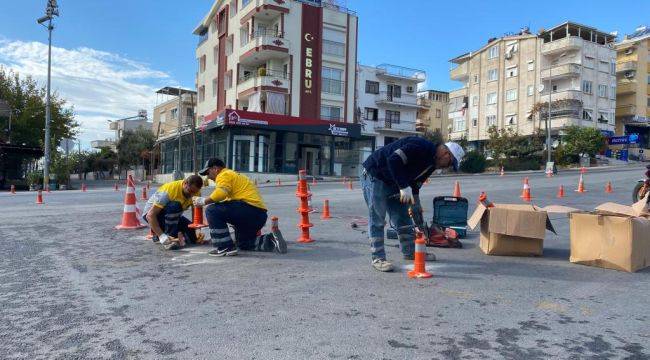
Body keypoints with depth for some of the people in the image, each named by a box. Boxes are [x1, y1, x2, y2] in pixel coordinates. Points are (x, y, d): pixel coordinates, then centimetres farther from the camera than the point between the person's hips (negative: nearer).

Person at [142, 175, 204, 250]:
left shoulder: (195, 191, -15)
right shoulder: (170, 190, -33)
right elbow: (150, 215, -35)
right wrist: (162, 236, -43)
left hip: (172, 215, 6)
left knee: (193, 237, -11)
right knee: (174, 206, -37)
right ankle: (168, 241, -28)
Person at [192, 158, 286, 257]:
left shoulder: (224, 175, -1)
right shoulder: (234, 175, 30)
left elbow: (221, 193, -21)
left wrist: (203, 201, -8)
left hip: (250, 208, -11)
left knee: (212, 211, -11)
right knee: (243, 244, 26)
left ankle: (226, 248, -11)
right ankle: (272, 240, 11)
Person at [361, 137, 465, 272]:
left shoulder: (431, 164, 8)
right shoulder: (421, 147, -23)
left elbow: (415, 185, 14)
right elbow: (394, 160, -32)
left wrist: (416, 208, 10)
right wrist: (404, 187, -30)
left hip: (393, 183, 10)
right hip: (374, 176, -10)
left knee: (403, 218, 12)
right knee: (377, 220, -6)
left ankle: (410, 252, 24)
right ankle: (378, 258, 0)